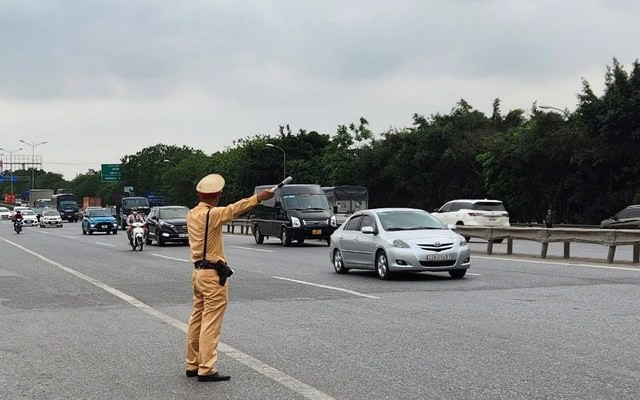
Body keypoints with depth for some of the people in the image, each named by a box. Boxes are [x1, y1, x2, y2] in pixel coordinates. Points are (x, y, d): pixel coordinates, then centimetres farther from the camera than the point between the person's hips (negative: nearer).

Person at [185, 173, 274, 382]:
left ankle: (193, 365, 20)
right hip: (213, 275, -9)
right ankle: (207, 369, -7)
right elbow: (233, 209, -31)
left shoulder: (192, 214, 9)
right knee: (211, 323, -7)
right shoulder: (211, 214, -17)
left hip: (198, 271, 9)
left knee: (197, 319, 14)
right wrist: (258, 198, -39)